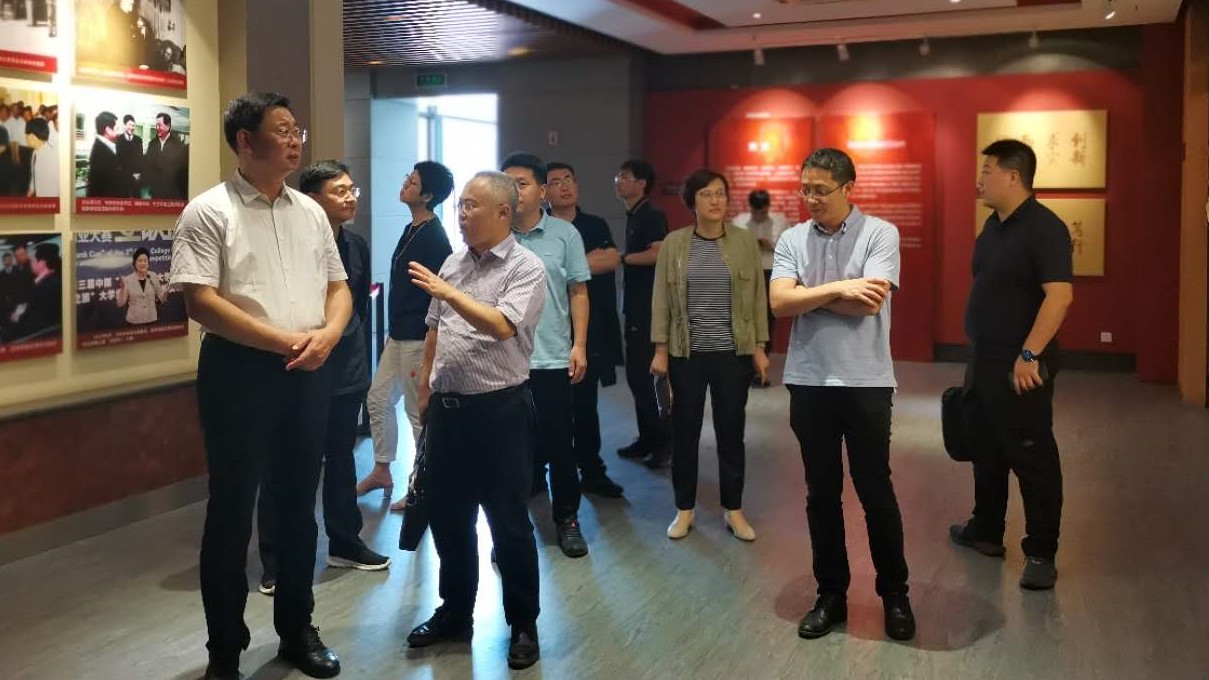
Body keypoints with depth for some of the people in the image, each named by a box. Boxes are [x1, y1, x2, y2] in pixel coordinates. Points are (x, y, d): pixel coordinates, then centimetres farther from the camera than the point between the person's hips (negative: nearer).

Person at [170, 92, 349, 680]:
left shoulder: (310, 211, 11)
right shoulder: (209, 212, -6)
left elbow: (338, 288, 13)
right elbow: (200, 302, -15)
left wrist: (327, 334, -8)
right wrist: (284, 341, -17)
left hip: (309, 373, 5)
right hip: (239, 371, -5)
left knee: (298, 505, 14)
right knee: (232, 510, 4)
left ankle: (296, 629, 30)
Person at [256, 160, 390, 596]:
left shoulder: (357, 246, 7)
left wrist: (359, 358, 15)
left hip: (346, 372, 7)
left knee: (341, 457, 17)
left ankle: (344, 543, 32)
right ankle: (275, 563, 12)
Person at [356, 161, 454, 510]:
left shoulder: (434, 237, -16)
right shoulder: (413, 230, 12)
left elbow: (439, 292, -19)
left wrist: (428, 348, -20)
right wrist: (395, 330, 19)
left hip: (418, 338, -10)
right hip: (398, 335, 10)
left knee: (419, 412, 0)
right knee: (378, 400, 17)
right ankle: (382, 470, 31)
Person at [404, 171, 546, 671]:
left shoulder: (526, 267, -10)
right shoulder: (453, 263, 10)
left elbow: (502, 326, -25)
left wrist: (449, 292, -26)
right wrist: (425, 388, 17)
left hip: (499, 410, -6)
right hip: (447, 407, 6)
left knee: (508, 523, 4)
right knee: (448, 517, 15)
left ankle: (523, 624, 20)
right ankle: (455, 613, 32)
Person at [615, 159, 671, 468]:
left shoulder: (652, 215, -12)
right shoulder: (633, 216, 16)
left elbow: (657, 254, -26)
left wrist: (620, 258, -17)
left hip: (651, 306, -9)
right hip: (635, 305, 9)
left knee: (645, 373, -7)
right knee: (635, 372, 11)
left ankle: (663, 439, 2)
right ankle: (648, 437, 20)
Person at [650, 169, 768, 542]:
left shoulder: (746, 241, 0)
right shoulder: (673, 243, -1)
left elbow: (757, 297, 3)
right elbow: (661, 299, 1)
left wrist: (759, 347, 0)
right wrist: (660, 349, -3)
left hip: (733, 353, 0)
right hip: (686, 353, 0)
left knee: (731, 431, 8)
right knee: (684, 431, 8)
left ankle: (733, 509, 22)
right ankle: (684, 509, 22)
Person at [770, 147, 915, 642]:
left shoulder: (880, 234, -6)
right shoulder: (792, 240, 4)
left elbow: (869, 304, -17)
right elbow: (779, 303, -8)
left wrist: (808, 295, -9)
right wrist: (838, 289, -14)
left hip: (865, 382, -3)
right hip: (809, 382, 3)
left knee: (876, 492, 7)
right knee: (821, 494, 12)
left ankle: (894, 593, 25)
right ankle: (831, 593, 26)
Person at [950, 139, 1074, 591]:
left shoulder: (1043, 228, -17)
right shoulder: (994, 224, 11)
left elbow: (1060, 295, -25)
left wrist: (1029, 355, -27)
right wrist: (980, 352, 18)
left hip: (1019, 365, -9)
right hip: (985, 359, 10)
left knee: (1032, 457, 0)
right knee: (987, 451, 18)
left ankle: (1041, 553, 9)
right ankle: (986, 531, 33)